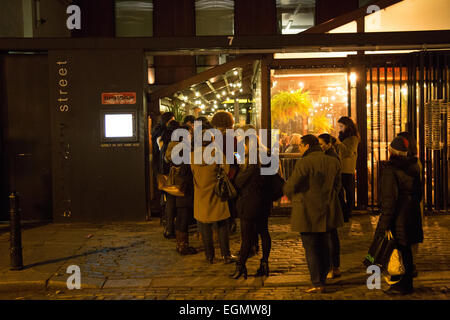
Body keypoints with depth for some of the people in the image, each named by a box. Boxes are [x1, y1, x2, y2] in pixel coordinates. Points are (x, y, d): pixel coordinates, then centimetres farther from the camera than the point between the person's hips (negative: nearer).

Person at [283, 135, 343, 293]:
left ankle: (317, 283, 1)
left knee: (311, 248, 1)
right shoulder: (333, 162, 5)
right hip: (326, 210, 6)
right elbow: (337, 185, 13)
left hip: (308, 212, -6)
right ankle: (323, 279, 23)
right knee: (323, 246, 15)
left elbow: (291, 186, -14)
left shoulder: (303, 163, -15)